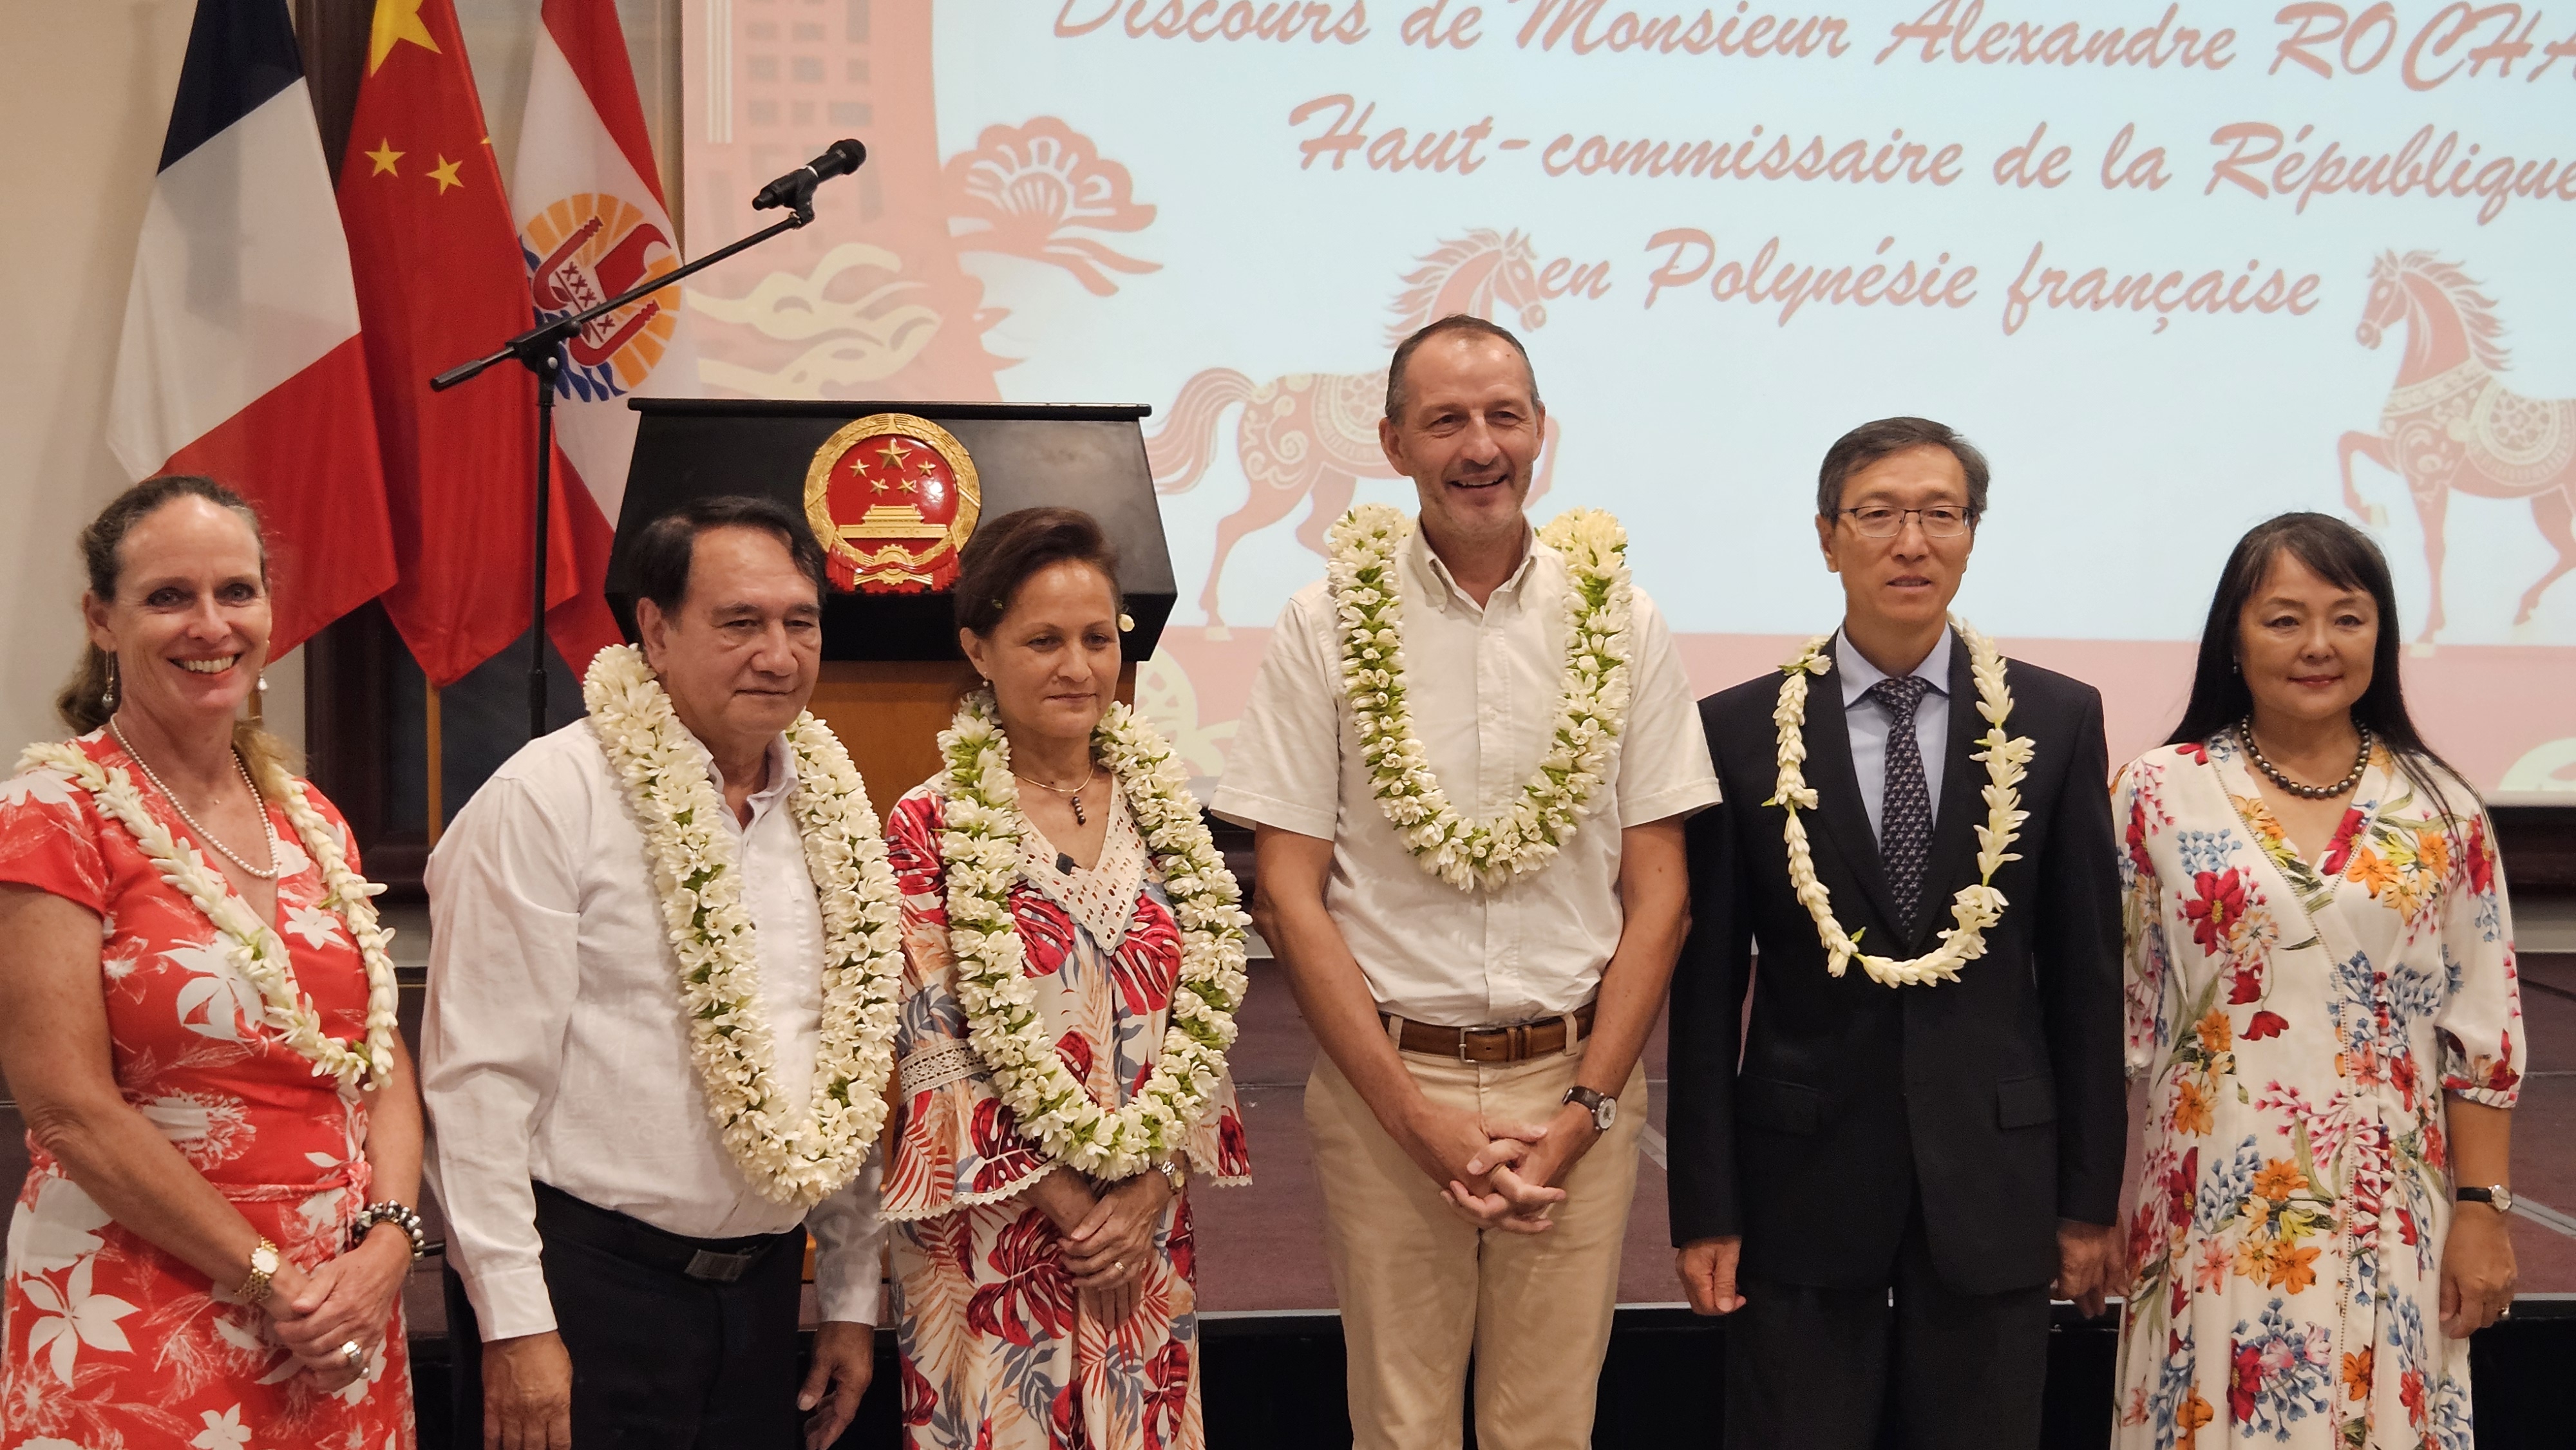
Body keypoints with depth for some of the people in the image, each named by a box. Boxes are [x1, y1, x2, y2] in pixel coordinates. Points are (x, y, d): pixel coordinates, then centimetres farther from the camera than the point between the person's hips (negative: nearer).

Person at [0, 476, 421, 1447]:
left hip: (348, 1307, 6)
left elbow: (383, 1055, 8)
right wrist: (271, 1279, -13)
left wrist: (388, 1240, -8)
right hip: (142, 1322, -5)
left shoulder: (313, 820, 9)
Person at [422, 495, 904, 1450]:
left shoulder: (833, 816, 8)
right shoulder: (551, 797, -11)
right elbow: (479, 1079, -13)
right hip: (587, 1287, -6)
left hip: (762, 1288, 6)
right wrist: (515, 1323, -15)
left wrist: (852, 1296, 14)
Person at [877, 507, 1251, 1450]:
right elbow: (936, 1047, -9)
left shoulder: (1163, 811, 6)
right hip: (992, 1240, -4)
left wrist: (1148, 1192, -7)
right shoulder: (929, 826, -6)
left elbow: (1205, 1023, 4)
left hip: (1148, 1232, 4)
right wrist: (1070, 1204, -11)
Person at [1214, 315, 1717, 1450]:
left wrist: (1585, 1108, -7)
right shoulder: (1329, 625, -1)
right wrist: (1416, 1113, -9)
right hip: (1384, 1081, -1)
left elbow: (1656, 894, 3)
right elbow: (1288, 896, -3)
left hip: (1578, 1083, 1)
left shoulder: (1619, 622, 3)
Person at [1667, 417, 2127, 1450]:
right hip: (1803, 1182, -1)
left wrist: (2091, 1197, 3)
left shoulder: (2057, 721, 1)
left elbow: (2085, 972, 4)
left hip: (1992, 1180, 1)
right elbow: (1705, 988, -1)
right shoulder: (1740, 732, -2)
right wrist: (1705, 1210, -3)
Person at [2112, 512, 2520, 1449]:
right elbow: (2112, 1010, 1)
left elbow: (2483, 1030, 4)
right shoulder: (2161, 792, -1)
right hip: (2215, 1211, -1)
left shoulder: (2440, 809, 3)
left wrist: (2482, 1211, 0)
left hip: (2389, 1222, 1)